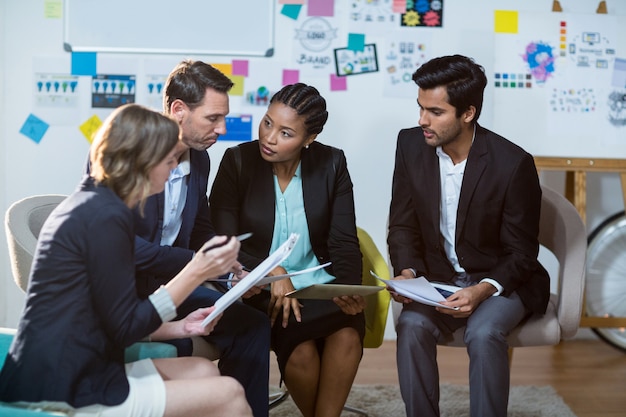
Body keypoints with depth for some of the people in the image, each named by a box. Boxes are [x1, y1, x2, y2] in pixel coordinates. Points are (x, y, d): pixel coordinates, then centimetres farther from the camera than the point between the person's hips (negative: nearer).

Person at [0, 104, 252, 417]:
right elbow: (124, 329, -13)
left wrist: (178, 327, 12)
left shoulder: (92, 203, 13)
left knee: (204, 371, 11)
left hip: (65, 375, 10)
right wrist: (196, 273, -12)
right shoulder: (106, 216, -16)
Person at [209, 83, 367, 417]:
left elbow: (344, 242, 0)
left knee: (348, 336, -29)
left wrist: (349, 289, -18)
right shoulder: (238, 161, -5)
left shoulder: (331, 164, 1)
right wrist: (274, 274, -20)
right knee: (301, 350, -28)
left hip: (321, 284, 2)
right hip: (262, 290, -2)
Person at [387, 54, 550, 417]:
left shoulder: (513, 163, -18)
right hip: (437, 278, 3)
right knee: (412, 326, -27)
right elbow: (403, 224, 3)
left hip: (501, 281, -3)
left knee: (484, 334, -32)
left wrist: (482, 291, -28)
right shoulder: (411, 145, -6)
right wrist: (407, 271, -16)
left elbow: (521, 253, -11)